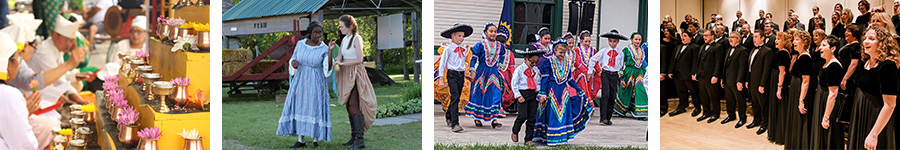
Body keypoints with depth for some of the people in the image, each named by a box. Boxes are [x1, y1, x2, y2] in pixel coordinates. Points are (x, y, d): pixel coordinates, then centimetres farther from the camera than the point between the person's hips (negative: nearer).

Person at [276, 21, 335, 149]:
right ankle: (301, 140, 9)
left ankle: (316, 140, 9)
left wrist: (330, 50, -25)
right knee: (299, 108, 2)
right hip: (300, 81, 3)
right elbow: (293, 59, 8)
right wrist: (294, 62, -16)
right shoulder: (300, 44, 2)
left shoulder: (324, 49, -6)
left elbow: (328, 68, -16)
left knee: (315, 108, -2)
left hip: (316, 82, -3)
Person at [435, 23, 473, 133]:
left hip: (461, 74, 6)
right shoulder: (448, 48, -3)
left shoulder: (464, 49, 12)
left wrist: (465, 76, 20)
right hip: (452, 74, -6)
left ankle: (448, 116, 36)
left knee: (457, 98, 11)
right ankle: (455, 124, -20)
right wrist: (441, 79, -4)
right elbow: (442, 63, -1)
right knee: (455, 97, -16)